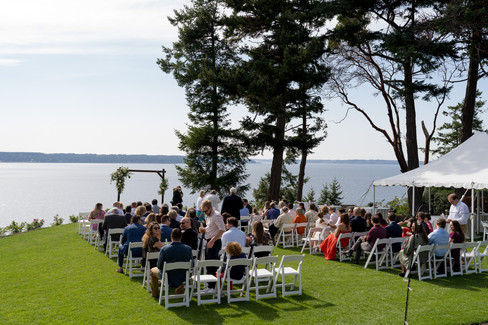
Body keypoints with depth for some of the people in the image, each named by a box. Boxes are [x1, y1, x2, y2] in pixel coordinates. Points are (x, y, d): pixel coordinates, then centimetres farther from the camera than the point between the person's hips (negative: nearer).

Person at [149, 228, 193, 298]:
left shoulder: (164, 249, -19)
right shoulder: (188, 249, -15)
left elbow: (160, 267, -11)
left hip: (168, 278, -2)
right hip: (183, 278, 2)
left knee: (153, 270, 31)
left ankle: (155, 294, 43)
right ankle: (180, 286, 37)